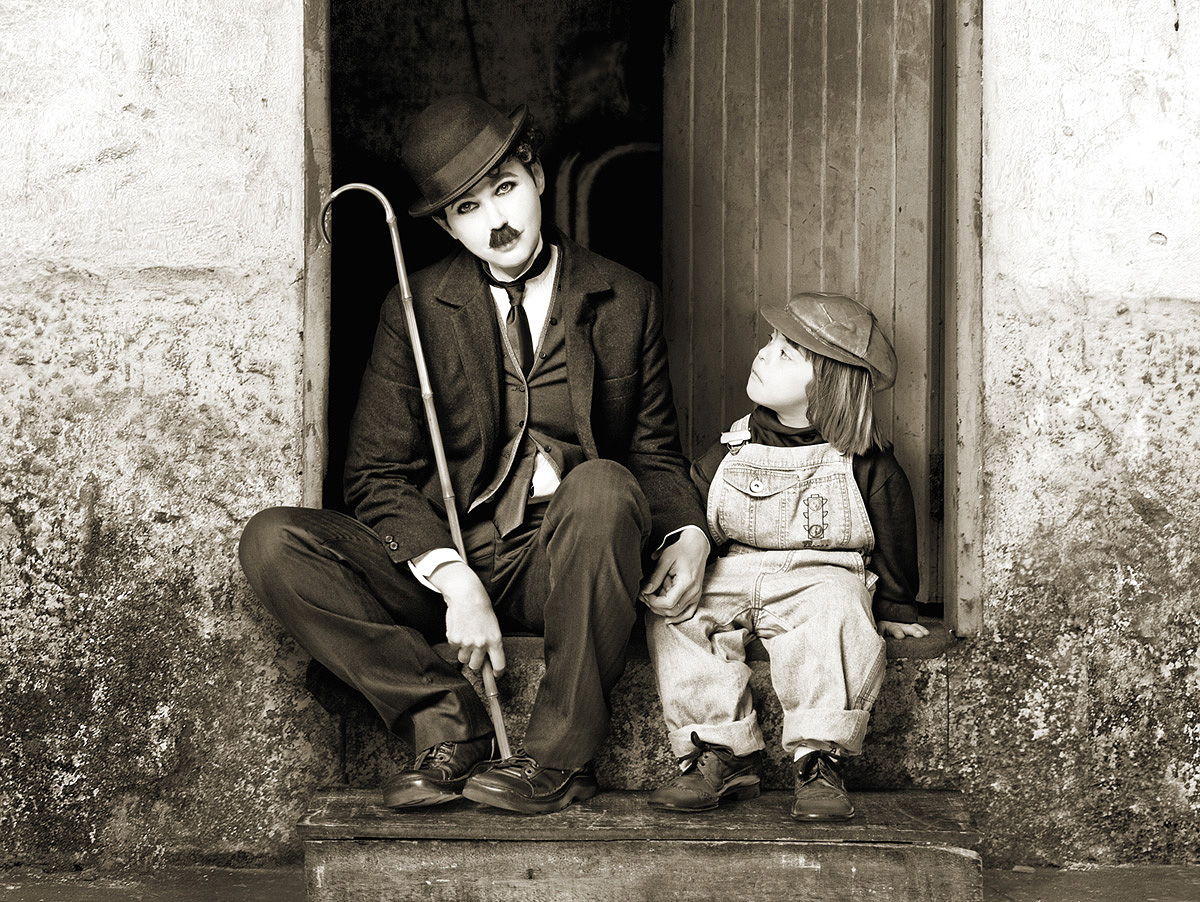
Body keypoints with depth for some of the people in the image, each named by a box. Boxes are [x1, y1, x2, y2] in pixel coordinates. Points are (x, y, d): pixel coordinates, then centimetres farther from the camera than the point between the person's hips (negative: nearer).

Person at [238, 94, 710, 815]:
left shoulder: (626, 302, 7)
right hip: (443, 553, 1)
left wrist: (689, 533, -10)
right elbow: (378, 474, -1)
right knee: (272, 542, -21)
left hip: (563, 565, -1)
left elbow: (655, 453, 13)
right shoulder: (415, 311, 4)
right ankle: (449, 725, -19)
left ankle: (561, 755, -24)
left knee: (601, 484, -35)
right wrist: (451, 577, -18)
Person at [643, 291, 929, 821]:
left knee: (833, 608, -38)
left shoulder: (867, 467, 1)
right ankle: (719, 756, -25)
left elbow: (894, 542, 9)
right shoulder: (726, 455, 9)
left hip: (819, 576, -3)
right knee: (671, 610, -25)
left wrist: (896, 609, 11)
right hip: (730, 575, 3)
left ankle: (818, 762, -34)